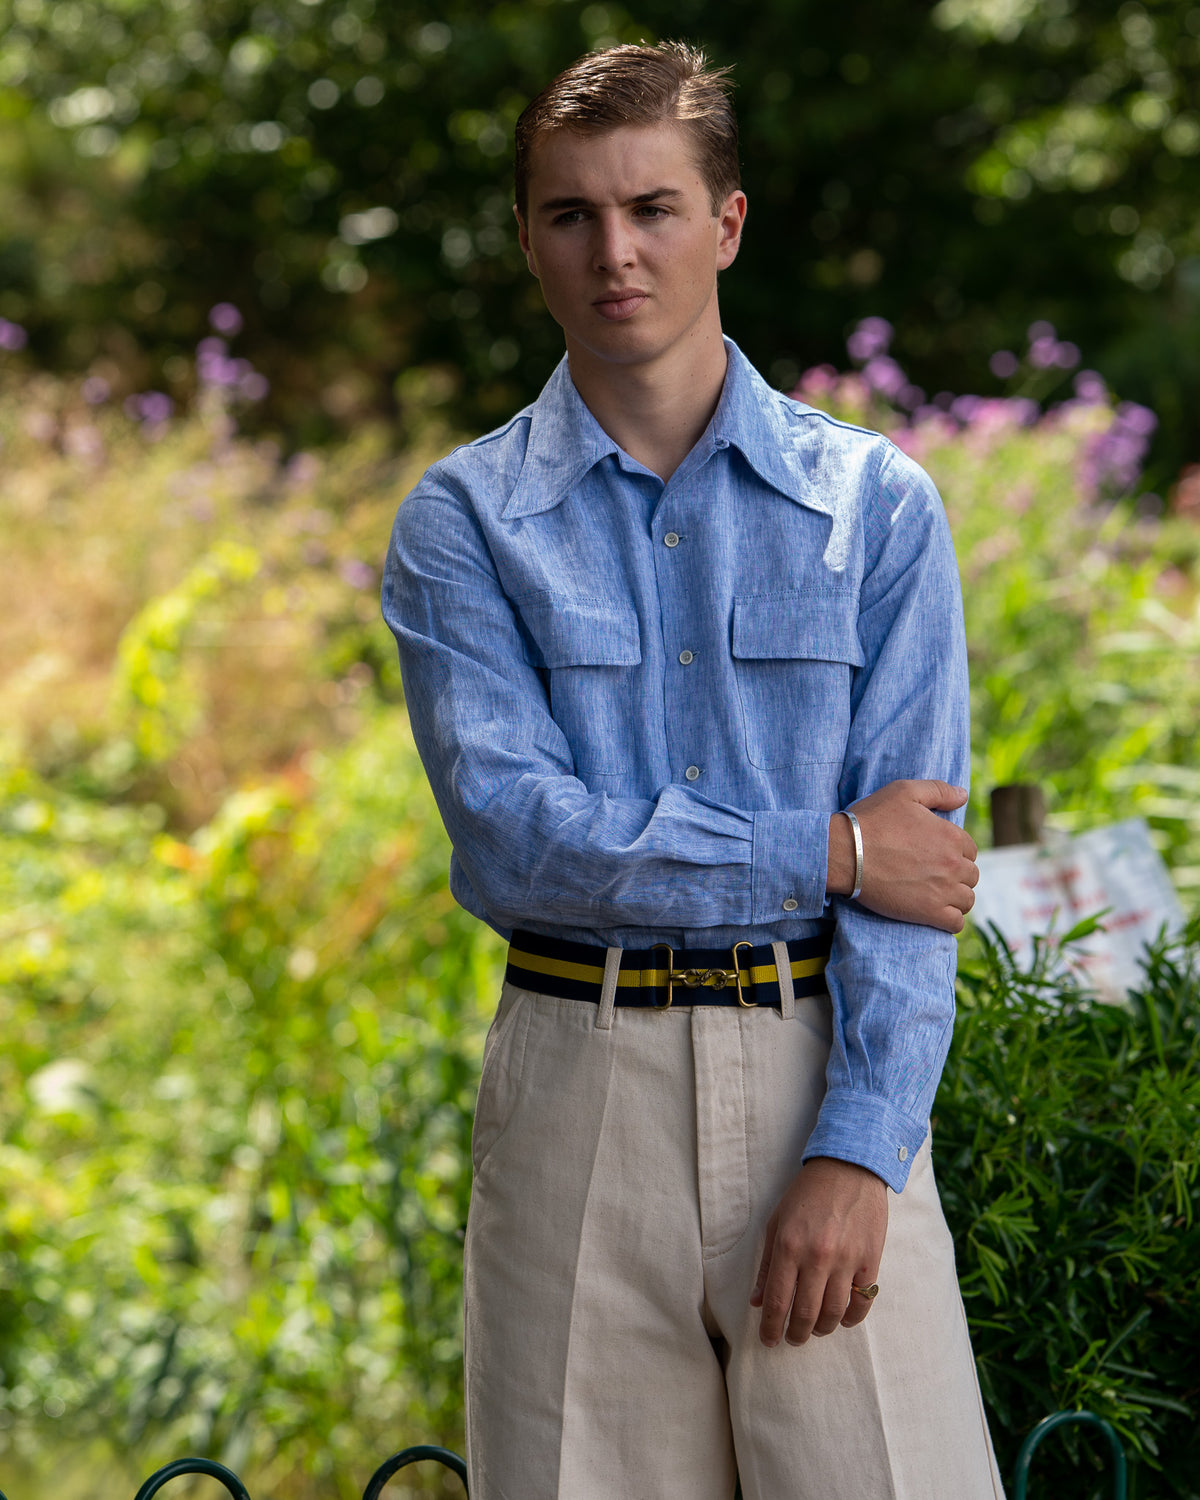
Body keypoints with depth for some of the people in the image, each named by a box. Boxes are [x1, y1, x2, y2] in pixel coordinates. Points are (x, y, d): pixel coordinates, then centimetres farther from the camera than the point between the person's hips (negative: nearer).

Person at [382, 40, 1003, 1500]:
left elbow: (916, 857, -2)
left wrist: (856, 1155, -12)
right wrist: (827, 851, -9)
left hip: (823, 1065, 0)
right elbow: (510, 832, -9)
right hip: (578, 1079, 0)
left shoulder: (876, 502, 4)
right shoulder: (465, 519, 4)